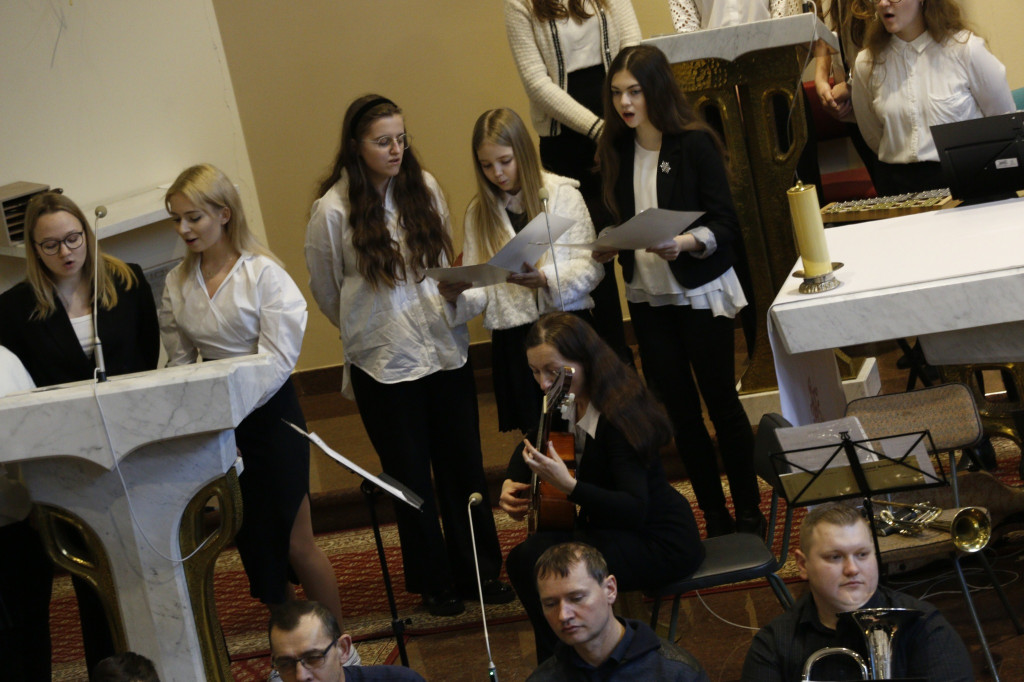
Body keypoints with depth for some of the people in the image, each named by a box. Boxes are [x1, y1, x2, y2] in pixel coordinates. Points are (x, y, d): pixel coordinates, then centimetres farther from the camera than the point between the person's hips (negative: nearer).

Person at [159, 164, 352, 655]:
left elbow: (278, 358, -16)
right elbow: (180, 361, 7)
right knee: (254, 545, 10)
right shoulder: (177, 283, 3)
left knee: (295, 544, -2)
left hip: (269, 411, -5)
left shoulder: (263, 273, -13)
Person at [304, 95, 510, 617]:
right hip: (383, 362, -3)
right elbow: (326, 291, 2)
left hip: (446, 349, 3)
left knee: (464, 465, 10)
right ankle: (434, 582, 23)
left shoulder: (423, 187, 0)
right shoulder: (333, 210, -12)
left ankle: (480, 572, 24)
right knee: (411, 477, 8)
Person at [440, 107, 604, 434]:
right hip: (512, 337, 3)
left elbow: (591, 266, -6)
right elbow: (479, 286, 7)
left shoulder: (563, 194, 0)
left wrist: (545, 279, -23)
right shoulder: (479, 213, 11)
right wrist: (456, 294, -16)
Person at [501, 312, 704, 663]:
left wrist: (567, 485, -44)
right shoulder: (566, 404, -1)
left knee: (538, 561, -24)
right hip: (611, 525, 9)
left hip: (662, 542, -9)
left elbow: (635, 511, -33)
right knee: (523, 558, -7)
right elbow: (530, 447, 21)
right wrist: (510, 482, 0)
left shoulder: (618, 416, -27)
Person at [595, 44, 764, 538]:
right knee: (678, 409, 9)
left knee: (721, 402, 3)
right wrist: (608, 249, -6)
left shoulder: (694, 144, -11)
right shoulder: (617, 152, 4)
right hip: (647, 298, 5)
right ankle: (714, 517, 20)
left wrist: (685, 243, -31)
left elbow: (724, 224, -14)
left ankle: (749, 514, 15)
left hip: (700, 293, -5)